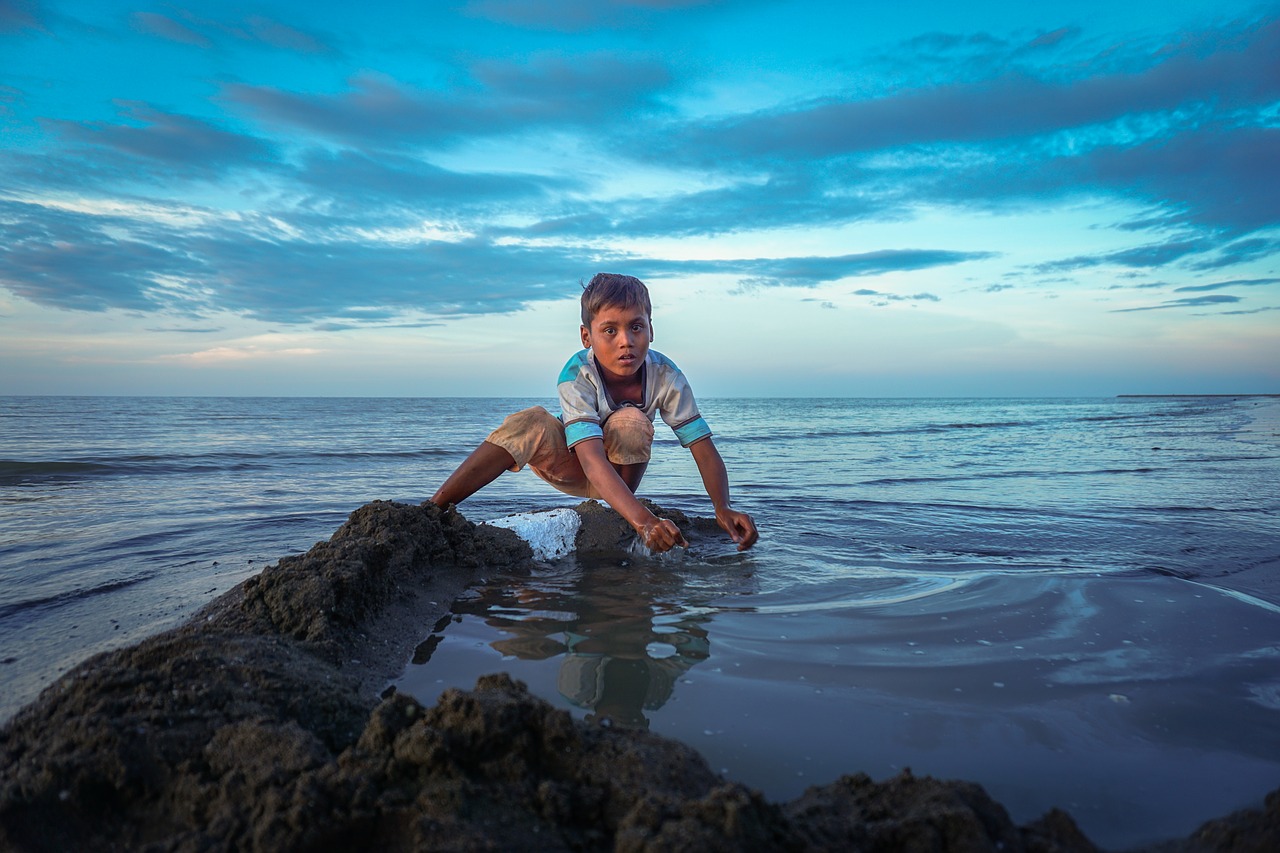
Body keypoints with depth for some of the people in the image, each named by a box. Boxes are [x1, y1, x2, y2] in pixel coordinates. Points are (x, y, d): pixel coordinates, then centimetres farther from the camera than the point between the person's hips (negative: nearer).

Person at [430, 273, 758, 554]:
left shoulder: (665, 375, -24)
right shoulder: (576, 376, -32)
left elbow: (704, 447, -23)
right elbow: (592, 460, -44)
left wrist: (723, 508, -41)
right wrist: (643, 520, -57)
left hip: (623, 466, 2)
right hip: (571, 465, -2)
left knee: (632, 422, -31)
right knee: (531, 423, -33)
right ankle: (432, 508, -26)